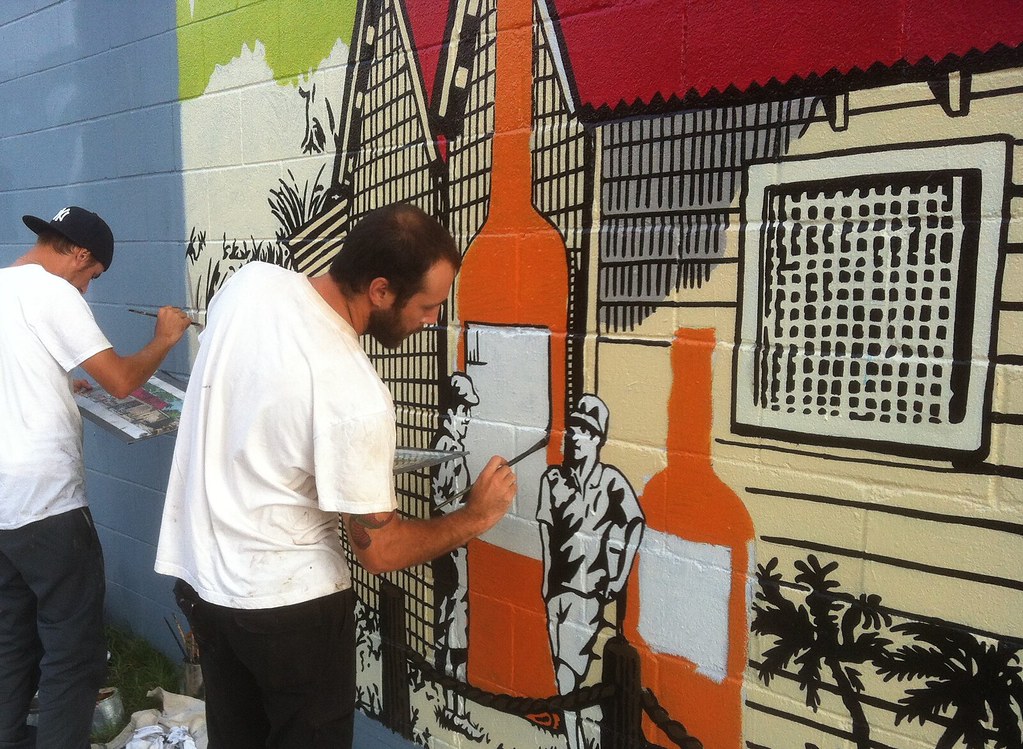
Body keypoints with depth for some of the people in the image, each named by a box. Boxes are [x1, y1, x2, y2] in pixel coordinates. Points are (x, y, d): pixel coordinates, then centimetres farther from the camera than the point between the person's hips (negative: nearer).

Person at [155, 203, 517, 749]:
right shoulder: (356, 395, -30)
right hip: (288, 604, -7)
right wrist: (477, 516, -6)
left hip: (197, 572, 7)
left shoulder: (250, 281, -10)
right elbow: (378, 550, -20)